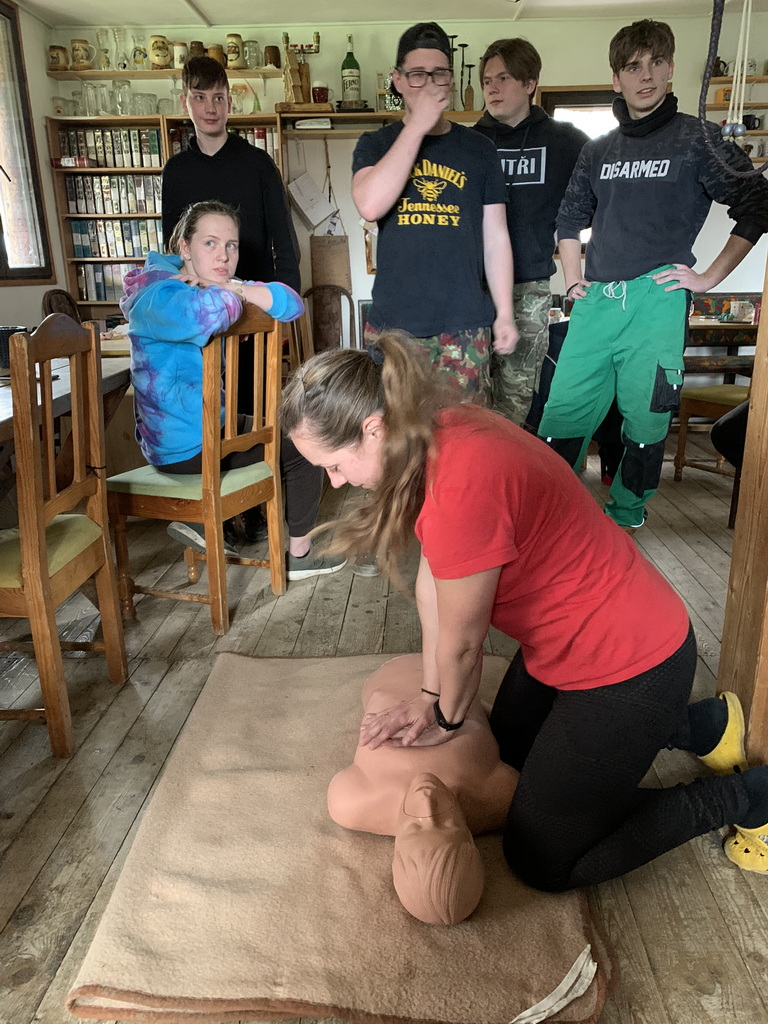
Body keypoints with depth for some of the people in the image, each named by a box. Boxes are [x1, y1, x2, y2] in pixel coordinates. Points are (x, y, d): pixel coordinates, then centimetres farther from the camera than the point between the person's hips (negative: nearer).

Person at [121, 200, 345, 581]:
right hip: (184, 446, -9)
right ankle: (299, 555, 16)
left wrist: (234, 289, -19)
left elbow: (290, 304, -4)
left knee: (284, 429, 29)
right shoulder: (156, 294, -19)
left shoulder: (216, 285, 8)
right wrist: (232, 295, -22)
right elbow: (201, 314, -45)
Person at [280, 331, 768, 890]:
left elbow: (461, 642, -20)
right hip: (564, 641, 9)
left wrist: (448, 720, 0)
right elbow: (433, 578, 0)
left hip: (628, 665, -9)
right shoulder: (438, 430, -7)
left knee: (542, 861, 4)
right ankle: (700, 724, 32)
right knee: (510, 746, 30)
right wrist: (432, 698, 3)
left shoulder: (462, 490, -36)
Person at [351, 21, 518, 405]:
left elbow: (495, 236, 11)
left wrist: (505, 312, 4)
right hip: (392, 323, 0)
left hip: (465, 325, 1)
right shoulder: (376, 145, 10)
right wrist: (418, 125, -8)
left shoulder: (478, 149, 12)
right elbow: (370, 206, -12)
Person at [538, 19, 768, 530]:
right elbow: (570, 219, 27)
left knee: (645, 421, 0)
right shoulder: (599, 151, 17)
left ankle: (624, 524, 15)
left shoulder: (698, 139, 4)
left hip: (656, 301, -3)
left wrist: (709, 277, -3)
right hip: (596, 301, 4)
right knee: (562, 415, 0)